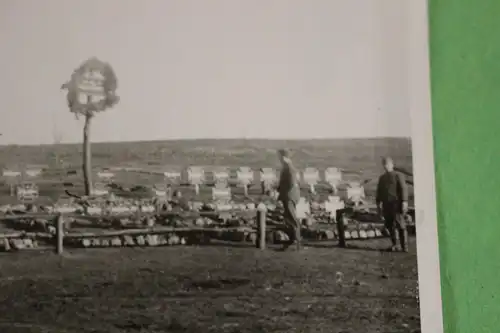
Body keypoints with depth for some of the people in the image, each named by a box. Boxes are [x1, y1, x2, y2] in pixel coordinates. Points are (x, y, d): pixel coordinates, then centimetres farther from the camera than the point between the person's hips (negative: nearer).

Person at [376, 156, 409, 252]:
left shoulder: (398, 176, 1)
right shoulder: (382, 178, 18)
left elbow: (403, 189, -7)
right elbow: (379, 192, 21)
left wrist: (404, 202, -16)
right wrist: (378, 204, 15)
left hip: (396, 204, -5)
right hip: (386, 205, 5)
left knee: (400, 225, -6)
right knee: (390, 226, 6)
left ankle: (404, 246, -3)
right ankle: (395, 245, 14)